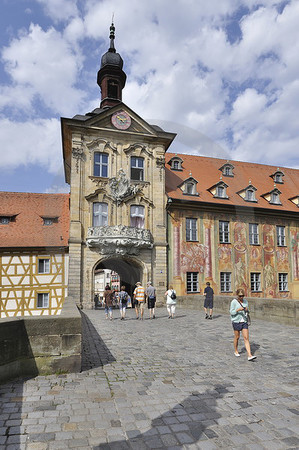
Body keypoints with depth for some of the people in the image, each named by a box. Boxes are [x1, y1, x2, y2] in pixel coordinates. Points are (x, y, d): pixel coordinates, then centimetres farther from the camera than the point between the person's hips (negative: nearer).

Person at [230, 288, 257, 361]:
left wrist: (246, 310, -10)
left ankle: (249, 356, -6)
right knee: (237, 337, 10)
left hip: (244, 322, 3)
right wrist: (238, 309, -26)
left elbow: (247, 311, 13)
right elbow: (231, 312, -10)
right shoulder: (234, 302, -9)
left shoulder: (245, 301, 5)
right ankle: (236, 351, 32)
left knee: (246, 338, -3)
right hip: (236, 321, -3)